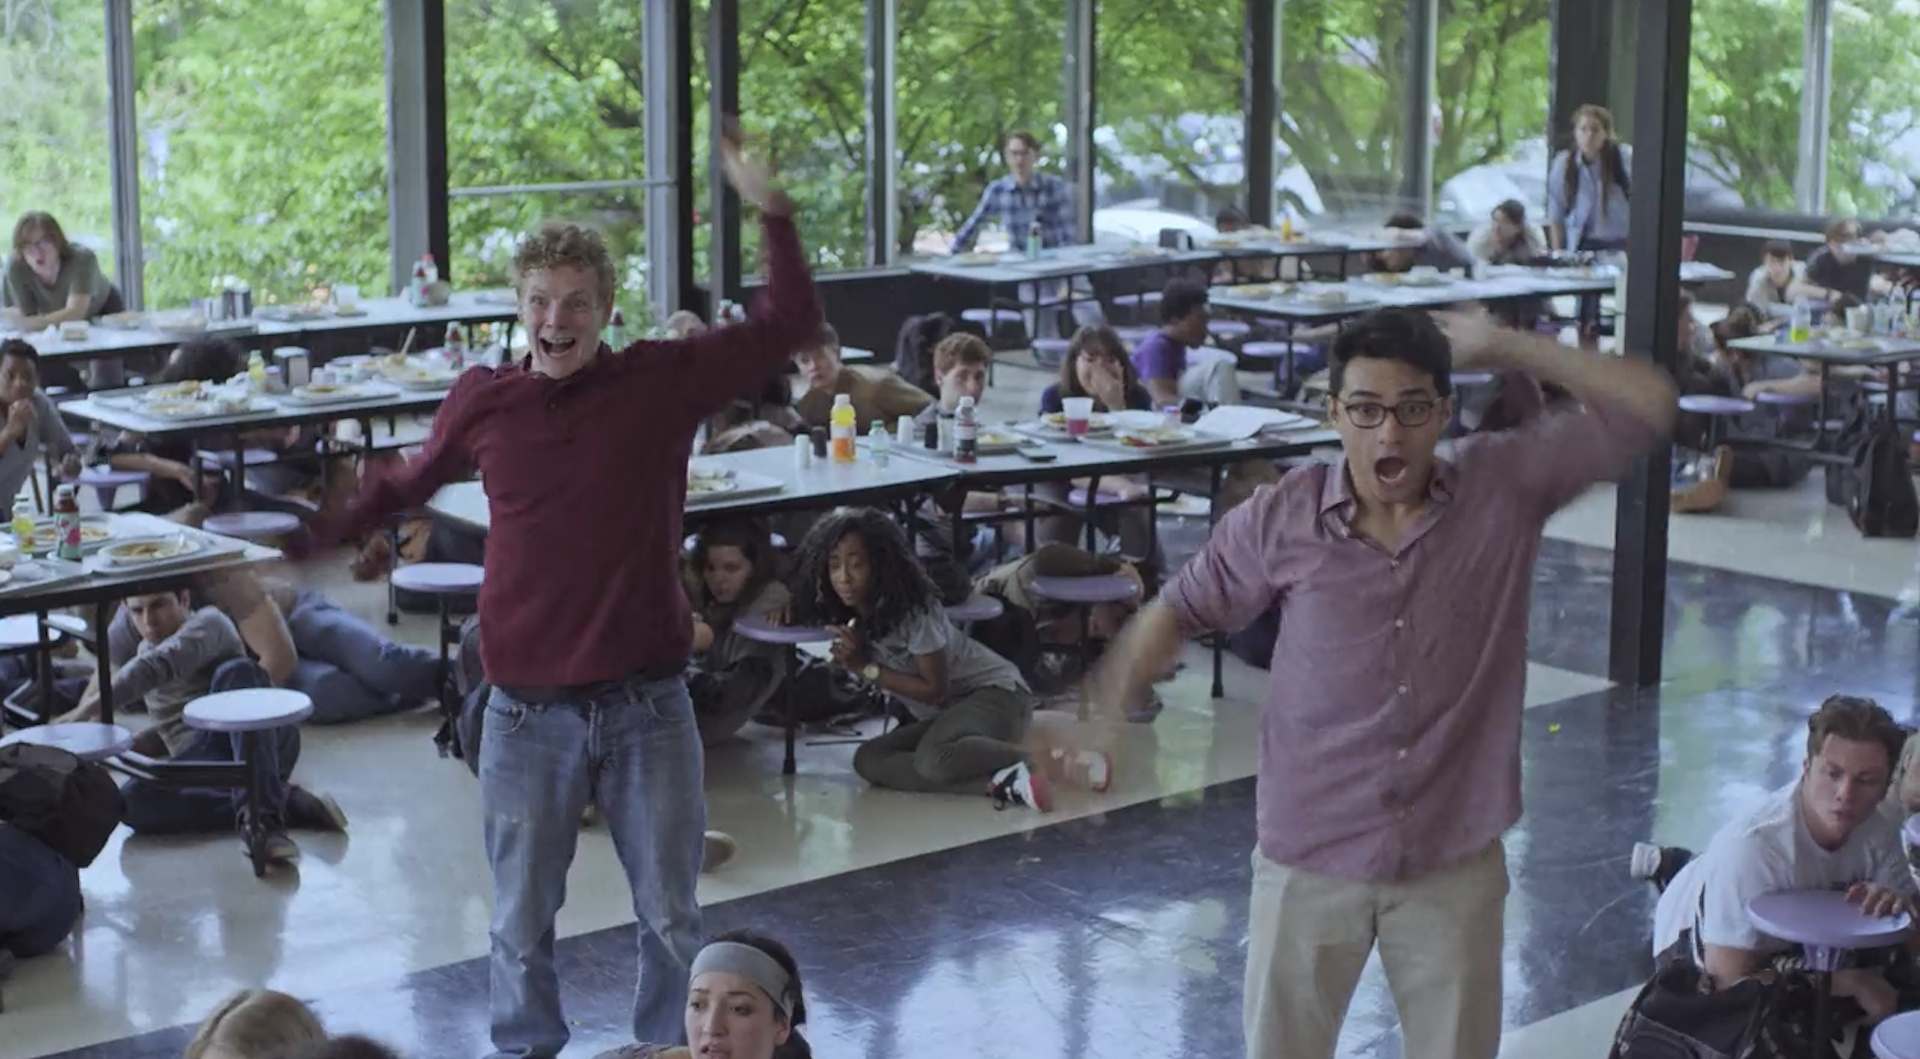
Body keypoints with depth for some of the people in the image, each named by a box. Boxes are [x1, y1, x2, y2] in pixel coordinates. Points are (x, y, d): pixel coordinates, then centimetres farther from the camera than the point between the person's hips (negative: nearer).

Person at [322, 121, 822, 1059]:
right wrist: (323, 533, 22)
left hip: (646, 703, 0)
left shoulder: (664, 379, -4)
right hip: (528, 708, 1)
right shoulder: (481, 401, 0)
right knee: (521, 924, 11)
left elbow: (789, 323, 1)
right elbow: (414, 481, 19)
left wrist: (771, 213, -8)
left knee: (672, 918, 11)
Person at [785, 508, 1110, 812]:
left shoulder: (914, 609, -21)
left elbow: (936, 689, -18)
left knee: (935, 759, -38)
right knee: (868, 760, -20)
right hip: (943, 714, 8)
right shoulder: (846, 614, -3)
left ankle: (1051, 764, -27)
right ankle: (1002, 782, -30)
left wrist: (867, 668, -20)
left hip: (995, 692, -8)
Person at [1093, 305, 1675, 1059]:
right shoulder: (1283, 518, -11)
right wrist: (1096, 725, -5)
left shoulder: (1505, 489, -10)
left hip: (1454, 863, 1)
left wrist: (1502, 348, -13)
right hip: (1309, 861, 0)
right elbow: (1181, 611, 2)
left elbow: (1649, 406, -10)